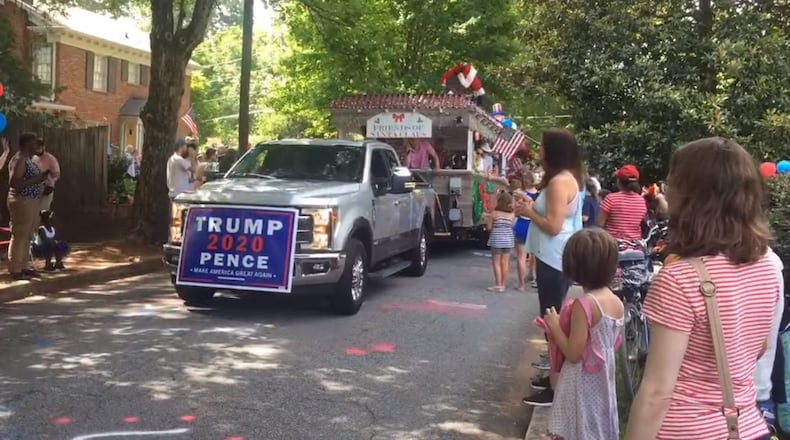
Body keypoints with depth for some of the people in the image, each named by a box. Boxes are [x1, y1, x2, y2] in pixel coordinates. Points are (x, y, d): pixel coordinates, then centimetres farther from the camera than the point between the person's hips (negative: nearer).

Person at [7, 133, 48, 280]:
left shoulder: (28, 159, 16)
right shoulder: (19, 160, -15)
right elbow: (13, 183, -23)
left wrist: (41, 177, 14)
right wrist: (36, 179, -21)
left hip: (32, 202, 10)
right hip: (22, 202, -10)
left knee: (27, 236, 14)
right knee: (19, 236, -5)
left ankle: (24, 267, 21)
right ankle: (15, 270, 0)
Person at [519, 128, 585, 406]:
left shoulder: (559, 181, -18)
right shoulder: (570, 179, 16)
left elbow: (553, 226, -22)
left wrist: (529, 212, -7)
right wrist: (533, 207, 11)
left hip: (554, 259, -11)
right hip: (557, 257, 11)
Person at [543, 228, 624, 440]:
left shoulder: (584, 305, -23)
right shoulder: (617, 303, 0)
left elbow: (573, 353, -22)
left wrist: (555, 326, -9)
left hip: (581, 386, -8)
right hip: (603, 383, 8)